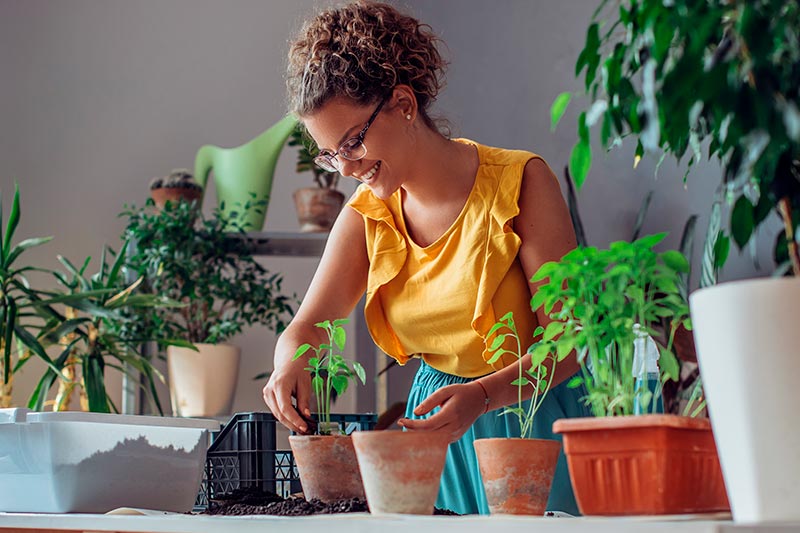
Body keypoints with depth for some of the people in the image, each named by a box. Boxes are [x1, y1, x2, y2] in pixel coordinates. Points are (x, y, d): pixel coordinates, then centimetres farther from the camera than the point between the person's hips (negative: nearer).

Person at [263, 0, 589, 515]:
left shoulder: (519, 182, -14)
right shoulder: (366, 216, 2)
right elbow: (307, 326, -5)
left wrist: (482, 395, -34)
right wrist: (290, 363, -29)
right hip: (434, 428, 4)